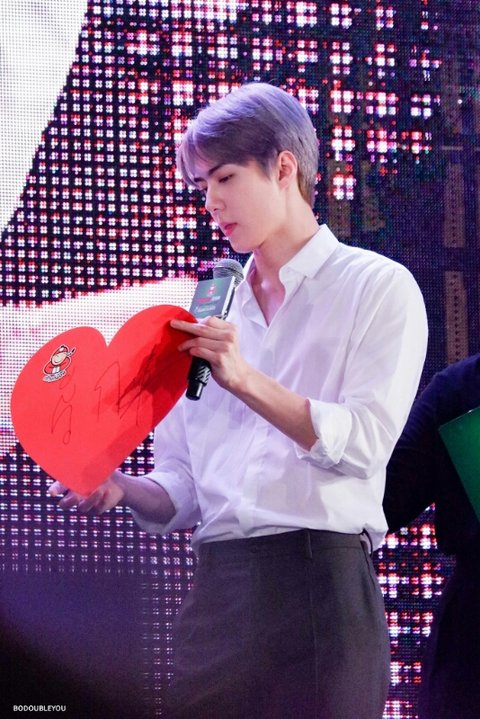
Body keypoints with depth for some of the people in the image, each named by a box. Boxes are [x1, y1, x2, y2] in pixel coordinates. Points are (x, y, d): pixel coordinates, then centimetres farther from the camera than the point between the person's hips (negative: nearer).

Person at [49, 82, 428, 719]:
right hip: (217, 588, 4)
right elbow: (183, 491, 14)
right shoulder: (210, 310, 18)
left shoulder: (379, 288, 4)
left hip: (322, 580, -4)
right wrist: (122, 489, -7)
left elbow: (364, 444, -10)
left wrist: (247, 380, -18)